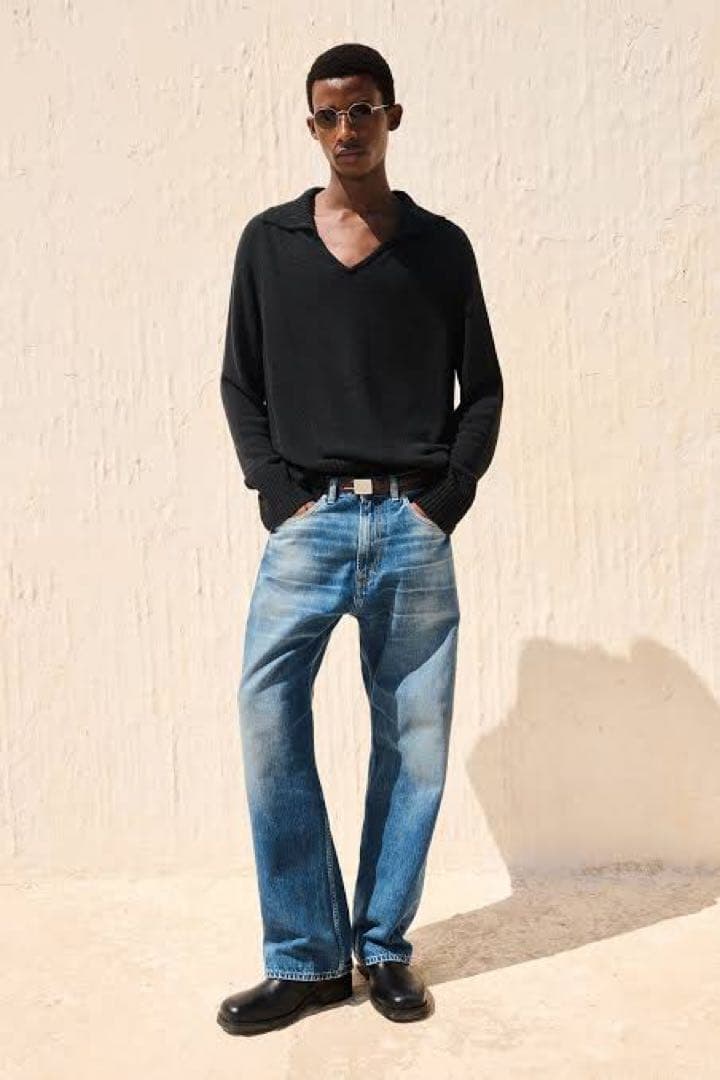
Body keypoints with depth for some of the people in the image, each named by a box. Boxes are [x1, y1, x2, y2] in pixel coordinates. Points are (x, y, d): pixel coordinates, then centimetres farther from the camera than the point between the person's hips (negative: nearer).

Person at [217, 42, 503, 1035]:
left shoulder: (441, 246, 9)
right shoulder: (268, 242, 9)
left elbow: (483, 389, 10)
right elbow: (240, 384, 9)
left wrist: (447, 499, -2)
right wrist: (278, 491, -3)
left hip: (413, 527, 0)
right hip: (308, 521, 0)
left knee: (414, 737, 2)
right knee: (269, 718, -10)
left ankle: (383, 945, 19)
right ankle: (307, 957, 5)